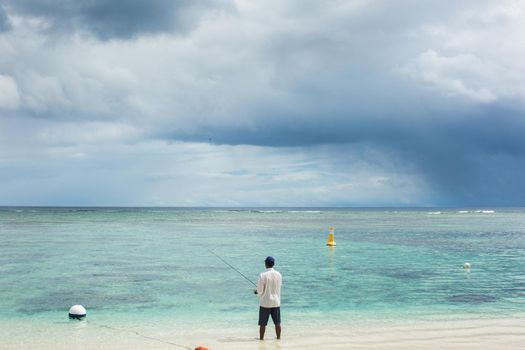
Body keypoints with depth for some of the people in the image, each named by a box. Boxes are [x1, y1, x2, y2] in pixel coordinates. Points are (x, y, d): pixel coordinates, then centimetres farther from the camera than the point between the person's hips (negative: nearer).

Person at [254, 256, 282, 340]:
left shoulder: (263, 275, -15)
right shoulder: (278, 274, -1)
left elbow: (260, 291, -13)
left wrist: (256, 291, 12)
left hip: (265, 302, -4)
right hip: (276, 302, 4)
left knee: (262, 323, 7)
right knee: (277, 322, 13)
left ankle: (261, 338, 14)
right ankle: (278, 337, 21)